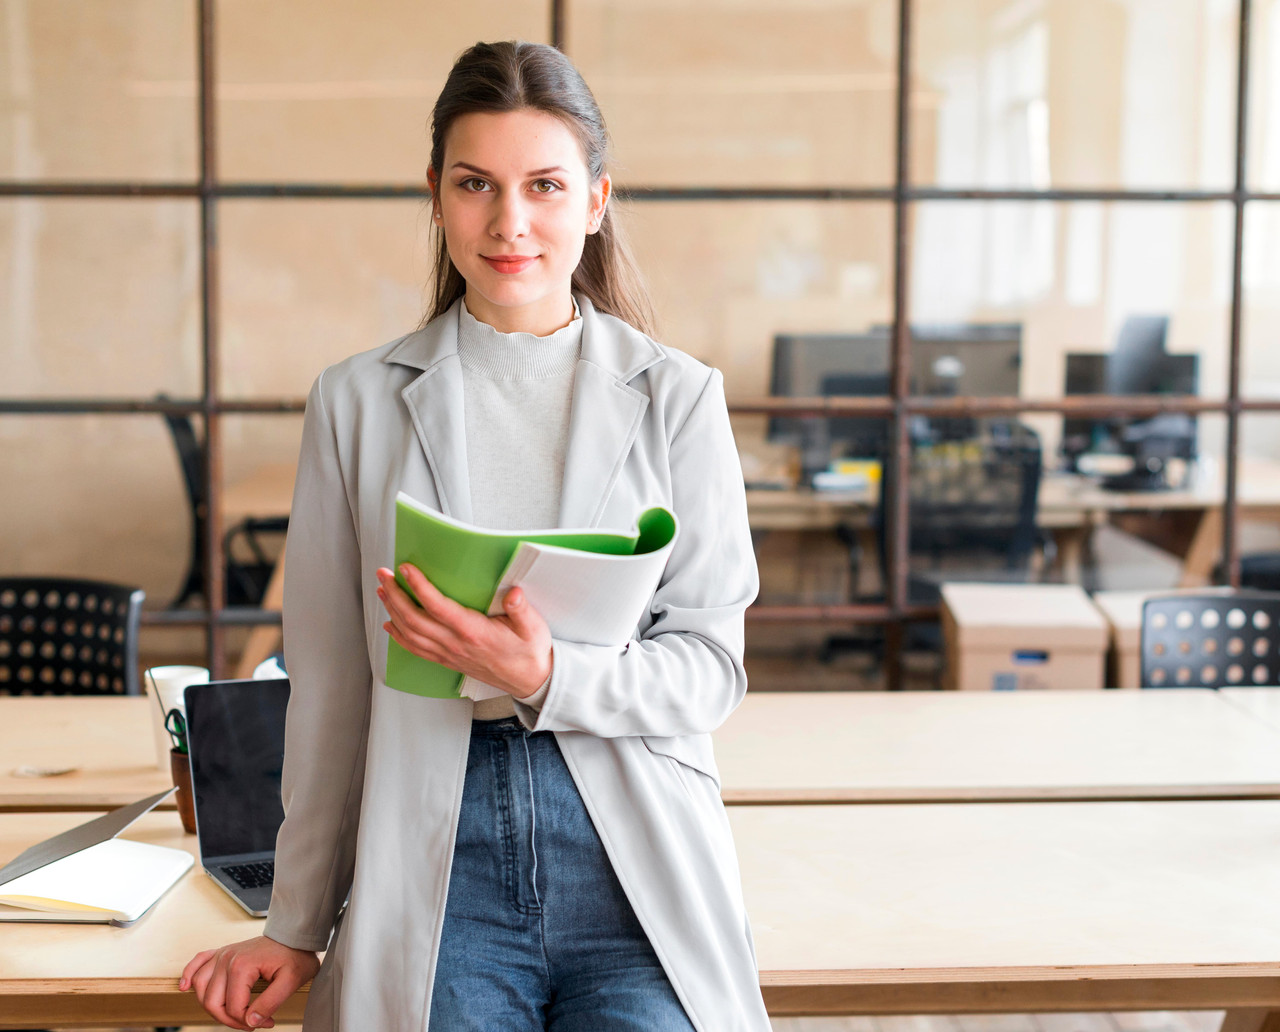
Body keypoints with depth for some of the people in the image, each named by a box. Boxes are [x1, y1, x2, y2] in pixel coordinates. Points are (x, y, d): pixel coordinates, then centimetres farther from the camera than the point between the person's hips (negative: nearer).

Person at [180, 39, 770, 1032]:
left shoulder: (677, 396, 4)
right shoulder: (358, 401, 7)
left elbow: (712, 664, 2)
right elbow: (329, 687, 10)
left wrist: (546, 676, -17)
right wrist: (297, 927, 13)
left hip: (636, 873, 0)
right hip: (435, 867, 1)